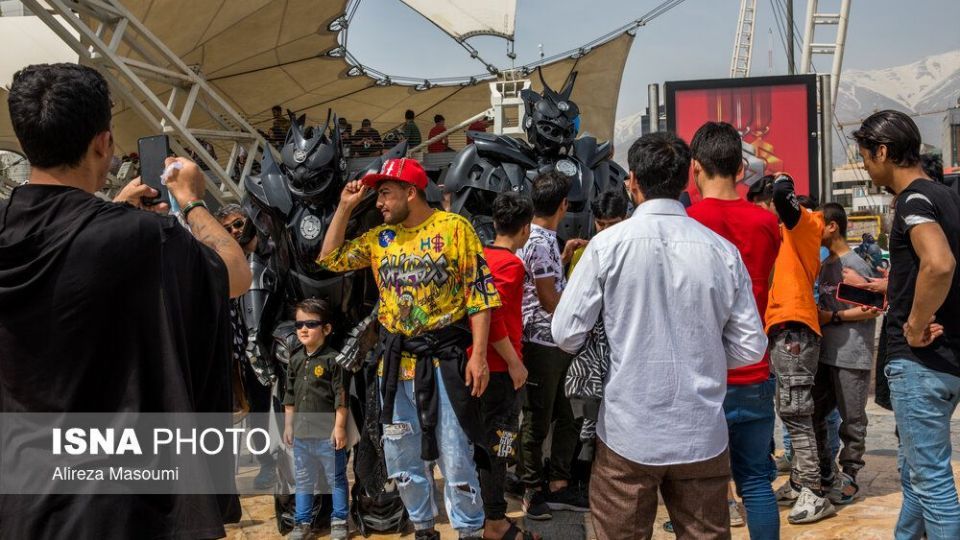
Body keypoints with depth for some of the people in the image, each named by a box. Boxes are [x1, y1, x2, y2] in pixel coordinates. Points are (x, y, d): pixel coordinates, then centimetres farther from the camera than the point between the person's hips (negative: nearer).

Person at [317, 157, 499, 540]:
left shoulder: (454, 227, -6)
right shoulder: (380, 237, 10)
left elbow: (479, 293, -8)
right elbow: (331, 259, 14)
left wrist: (479, 354, -14)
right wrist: (345, 207, 6)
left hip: (444, 359, -5)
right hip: (395, 363, 6)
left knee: (455, 458, 0)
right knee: (401, 457, 14)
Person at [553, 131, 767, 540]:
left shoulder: (608, 245, -9)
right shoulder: (722, 252, -3)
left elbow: (566, 335, -6)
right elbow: (751, 348, 0)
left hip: (628, 434, -2)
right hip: (703, 437, 2)